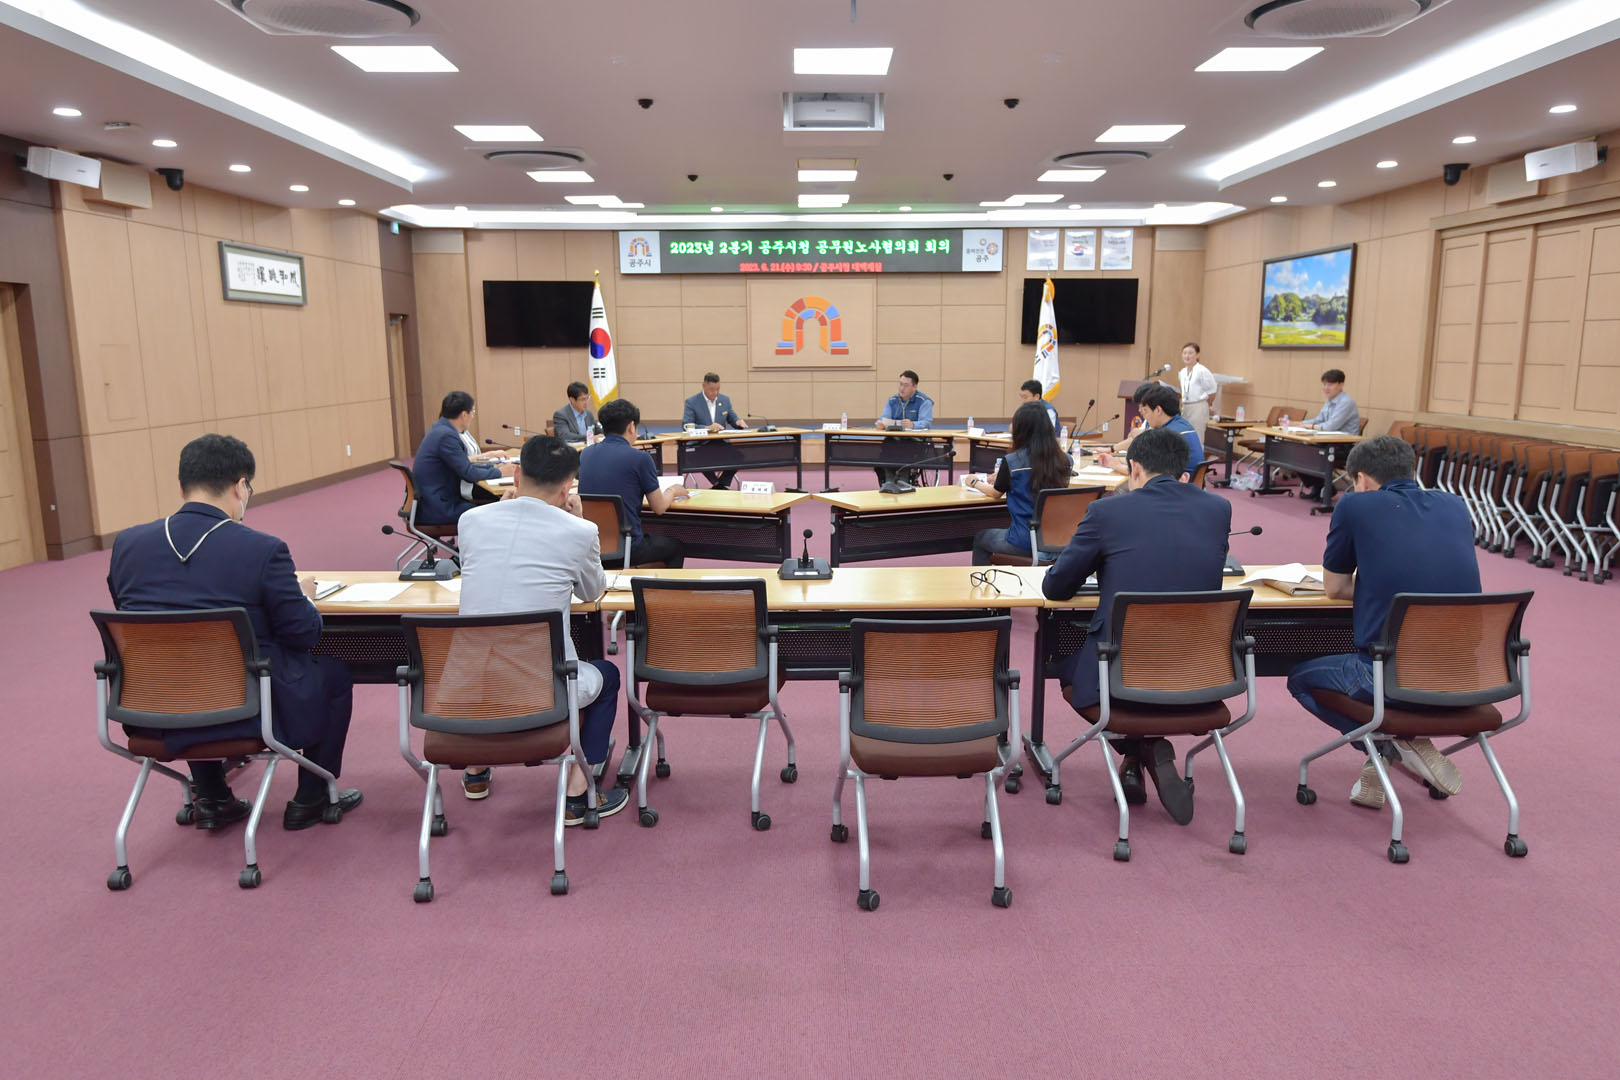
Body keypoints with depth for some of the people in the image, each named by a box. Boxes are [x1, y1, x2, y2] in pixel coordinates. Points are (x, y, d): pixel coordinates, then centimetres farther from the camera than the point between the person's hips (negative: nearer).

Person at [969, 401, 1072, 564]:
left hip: (1025, 542, -5)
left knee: (980, 538, 24)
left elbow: (996, 493, 5)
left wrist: (975, 482, 25)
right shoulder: (1065, 460, -2)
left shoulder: (1012, 461, -14)